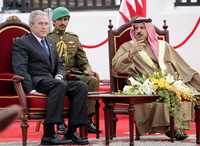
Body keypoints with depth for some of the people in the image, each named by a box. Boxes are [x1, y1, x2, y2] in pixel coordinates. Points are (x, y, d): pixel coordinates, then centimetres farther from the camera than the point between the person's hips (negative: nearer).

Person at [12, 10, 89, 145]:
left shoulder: (50, 44, 28)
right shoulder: (21, 43, 3)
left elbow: (60, 64, 28)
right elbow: (20, 68, -8)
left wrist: (60, 75, 3)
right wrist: (30, 89, -22)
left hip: (52, 80, 7)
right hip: (36, 82, -7)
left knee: (81, 86, -18)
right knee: (60, 85, -37)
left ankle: (71, 132, -23)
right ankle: (49, 134, -39)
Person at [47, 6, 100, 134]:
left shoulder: (74, 38, 25)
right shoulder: (47, 38, 12)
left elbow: (82, 58, 18)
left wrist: (88, 69, -3)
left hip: (73, 74, 4)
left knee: (93, 80, -25)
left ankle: (88, 118, -23)